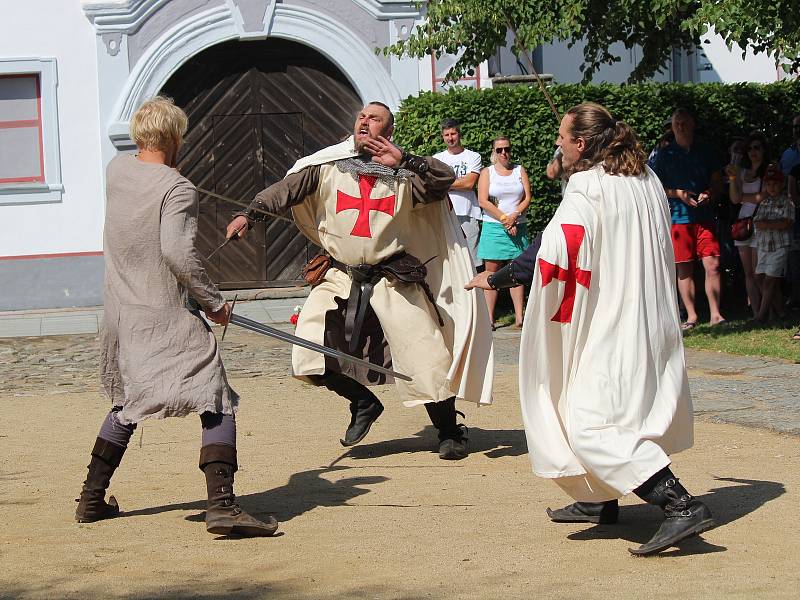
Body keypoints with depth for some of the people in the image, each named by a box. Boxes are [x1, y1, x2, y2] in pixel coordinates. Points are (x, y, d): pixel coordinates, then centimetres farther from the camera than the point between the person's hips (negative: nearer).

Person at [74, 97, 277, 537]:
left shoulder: (116, 170, 7)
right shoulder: (177, 188, -14)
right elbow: (177, 251, -24)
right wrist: (214, 302, -16)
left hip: (120, 317, 8)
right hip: (167, 318, -8)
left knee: (127, 404, 26)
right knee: (218, 404, -11)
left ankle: (91, 499, 32)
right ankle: (221, 504, -26)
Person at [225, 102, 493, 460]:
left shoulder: (403, 175, 2)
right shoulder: (328, 168, 5)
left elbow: (445, 178, -11)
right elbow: (286, 189, -2)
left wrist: (403, 160, -20)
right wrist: (250, 214, -16)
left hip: (394, 282, -1)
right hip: (341, 280, 2)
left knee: (427, 357, -4)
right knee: (311, 354, -10)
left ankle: (450, 434, 16)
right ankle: (364, 402, 16)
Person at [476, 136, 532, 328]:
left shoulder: (520, 171, 12)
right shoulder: (487, 172, 7)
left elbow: (527, 198, 5)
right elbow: (483, 201, -4)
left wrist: (514, 216, -11)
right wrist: (504, 219, -11)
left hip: (517, 227, 1)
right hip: (493, 227, -1)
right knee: (492, 273, -3)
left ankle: (519, 316, -4)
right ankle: (489, 318, -4)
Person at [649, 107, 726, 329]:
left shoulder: (704, 151, 11)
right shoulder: (664, 154, 4)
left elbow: (717, 178, 16)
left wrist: (708, 193, -4)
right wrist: (678, 193, -11)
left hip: (704, 216, 1)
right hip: (678, 217, -1)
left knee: (713, 265, -7)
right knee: (685, 269, 3)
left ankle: (715, 314, -2)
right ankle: (691, 316, 8)